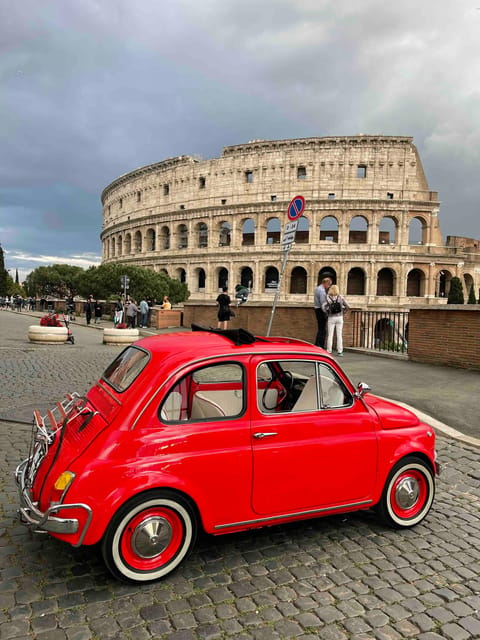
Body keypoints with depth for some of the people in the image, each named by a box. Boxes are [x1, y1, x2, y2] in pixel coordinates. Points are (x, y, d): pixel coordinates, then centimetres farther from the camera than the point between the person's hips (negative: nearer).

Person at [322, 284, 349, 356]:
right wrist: (343, 313, 9)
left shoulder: (328, 298, -6)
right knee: (339, 335, 5)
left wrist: (327, 313, 0)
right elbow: (347, 307, -4)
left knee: (330, 335, 5)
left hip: (331, 318, -1)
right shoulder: (341, 297, -3)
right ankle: (340, 351, 6)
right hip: (339, 318, 1)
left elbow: (323, 307, -16)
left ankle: (329, 351, 7)